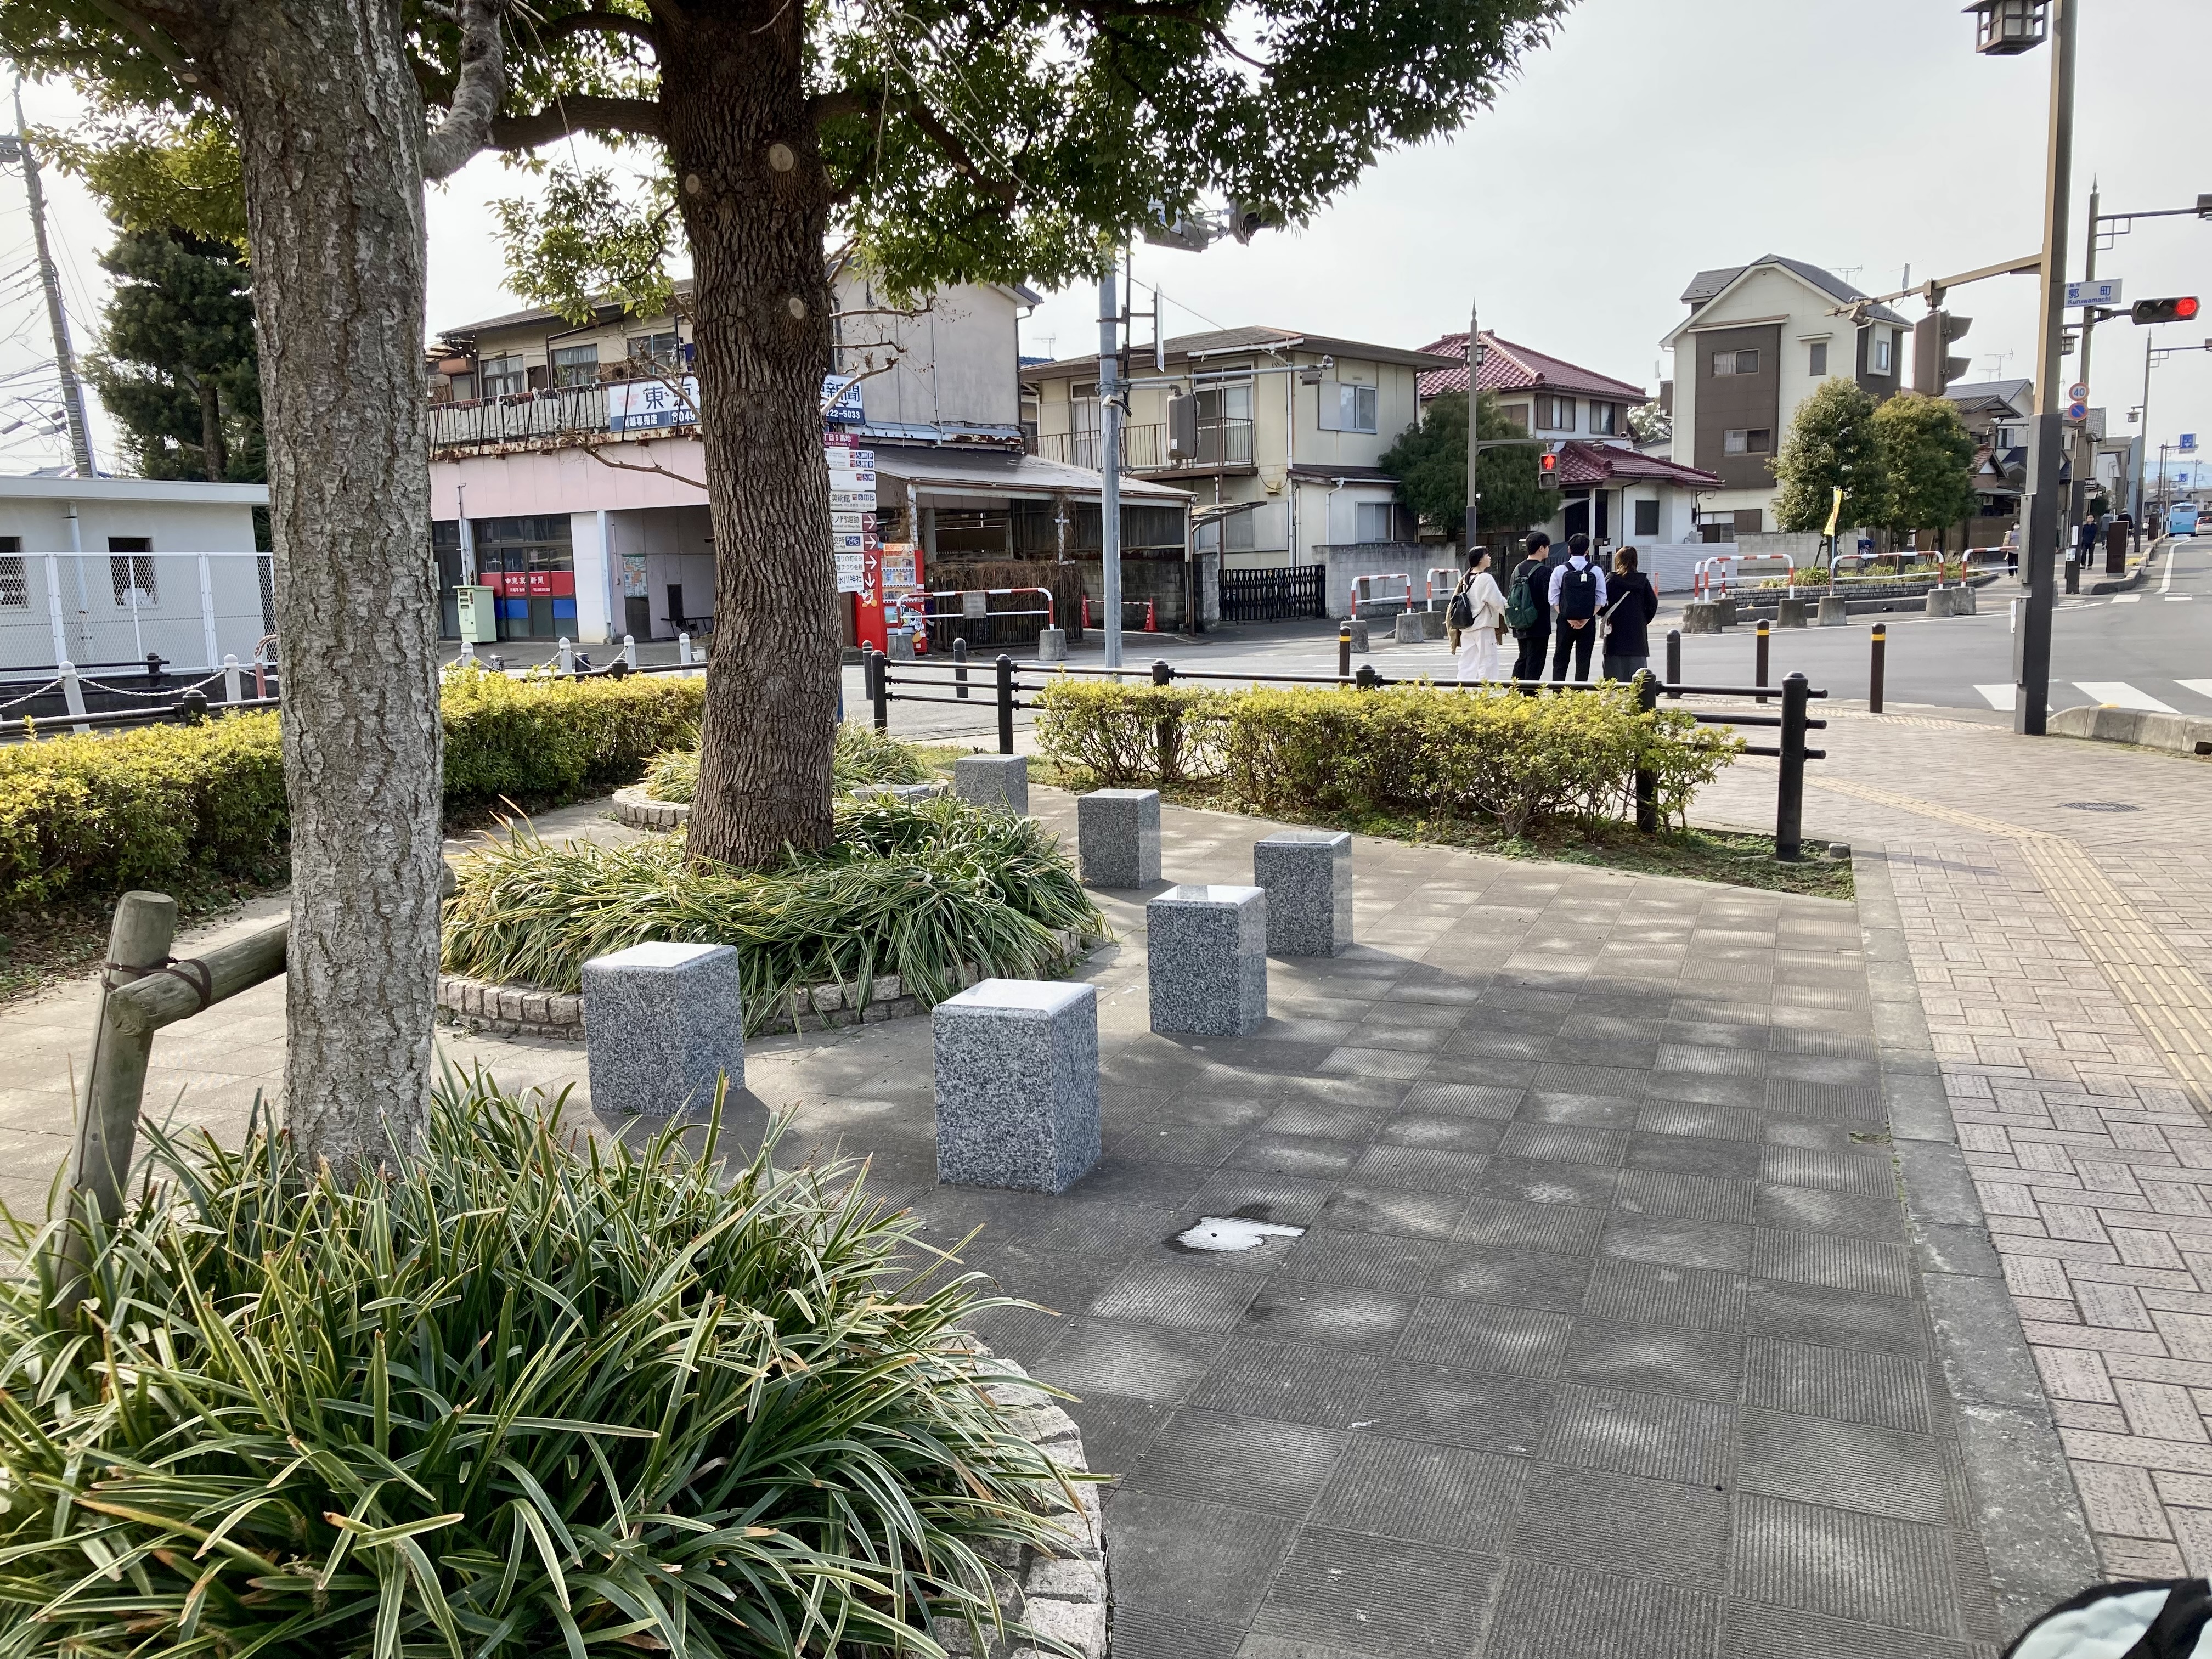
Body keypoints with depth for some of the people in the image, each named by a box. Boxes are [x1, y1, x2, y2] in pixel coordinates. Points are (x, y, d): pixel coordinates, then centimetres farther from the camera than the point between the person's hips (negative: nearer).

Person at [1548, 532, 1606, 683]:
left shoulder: (1560, 570, -4)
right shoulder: (1596, 571, -3)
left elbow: (1554, 599, -6)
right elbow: (1601, 600, -6)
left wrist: (1568, 619, -7)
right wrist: (1587, 618, -8)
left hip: (1565, 620, 0)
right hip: (1588, 623, 0)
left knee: (1560, 660, 9)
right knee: (1583, 661, 7)